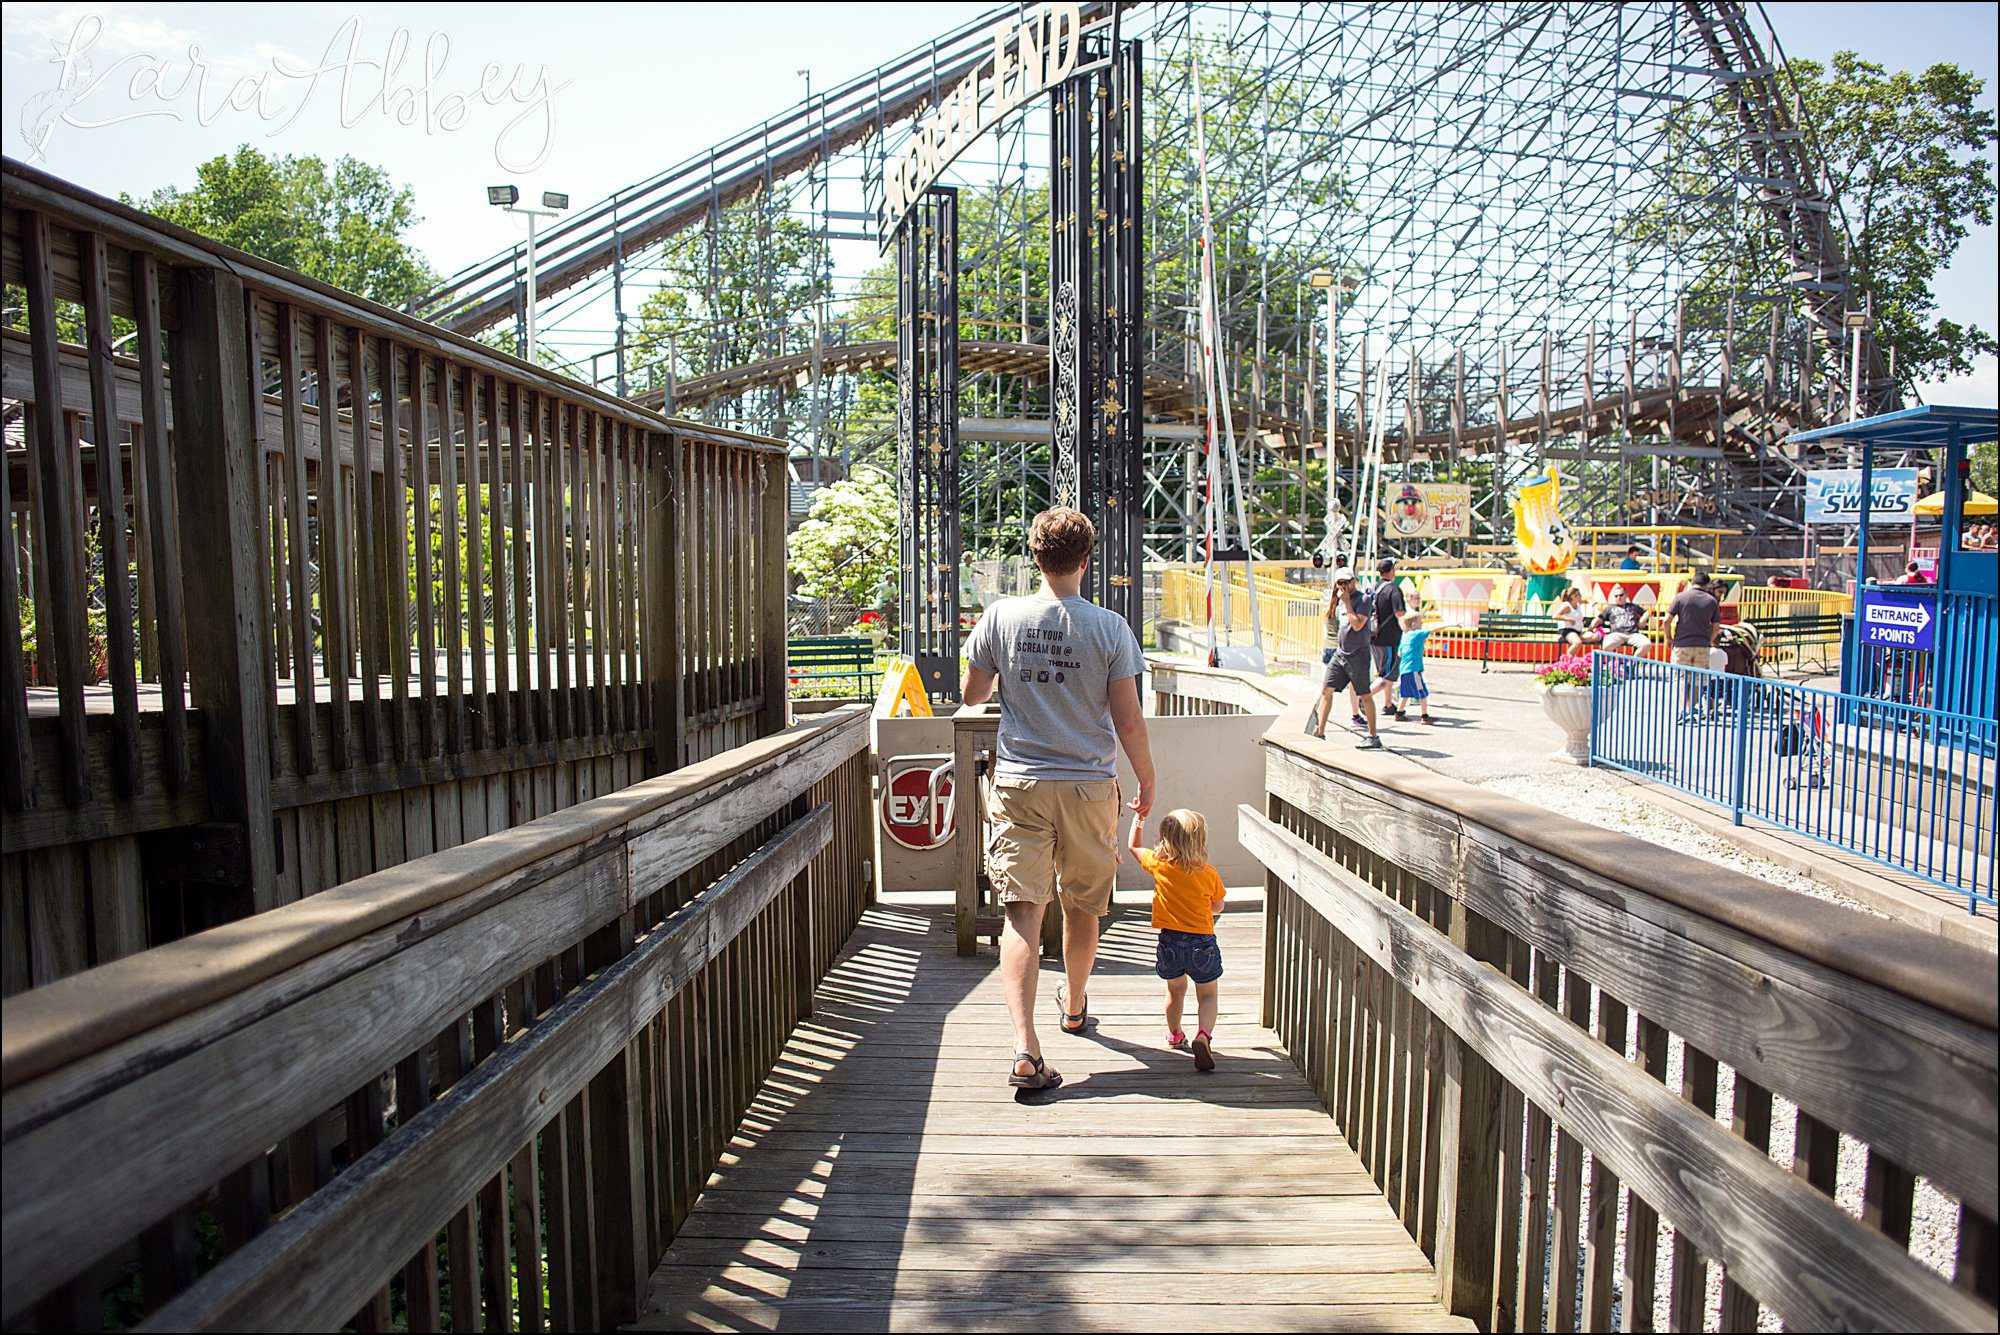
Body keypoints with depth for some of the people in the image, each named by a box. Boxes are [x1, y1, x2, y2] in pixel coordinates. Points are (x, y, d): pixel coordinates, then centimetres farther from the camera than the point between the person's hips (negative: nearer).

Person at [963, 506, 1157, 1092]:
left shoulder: (1000, 617, -5)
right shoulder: (1110, 627, -8)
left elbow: (973, 694, 6)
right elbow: (1128, 721, -7)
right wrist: (1147, 783, 7)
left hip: (1019, 785, 0)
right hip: (1089, 785, 1)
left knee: (1021, 911, -2)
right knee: (1082, 907, 19)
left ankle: (1025, 1046, -14)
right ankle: (1075, 1007, 41)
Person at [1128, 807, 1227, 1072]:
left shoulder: (1159, 865, -7)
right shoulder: (1210, 874, -7)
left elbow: (1134, 846, 11)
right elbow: (1218, 907, 10)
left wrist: (1139, 818, 20)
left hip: (1170, 941, 1)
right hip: (1202, 942, -1)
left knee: (1175, 990, 24)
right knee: (1207, 995, 10)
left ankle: (1174, 1035, 38)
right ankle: (1203, 1034, -14)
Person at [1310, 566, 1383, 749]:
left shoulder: (1363, 599, -9)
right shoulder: (1340, 600, 13)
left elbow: (1357, 625, -19)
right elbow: (1329, 618, 22)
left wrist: (1346, 601, -16)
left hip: (1358, 654, -7)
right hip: (1340, 652, 7)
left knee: (1364, 695, -1)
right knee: (1326, 690, 1)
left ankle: (1373, 737, 7)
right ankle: (1320, 732, 4)